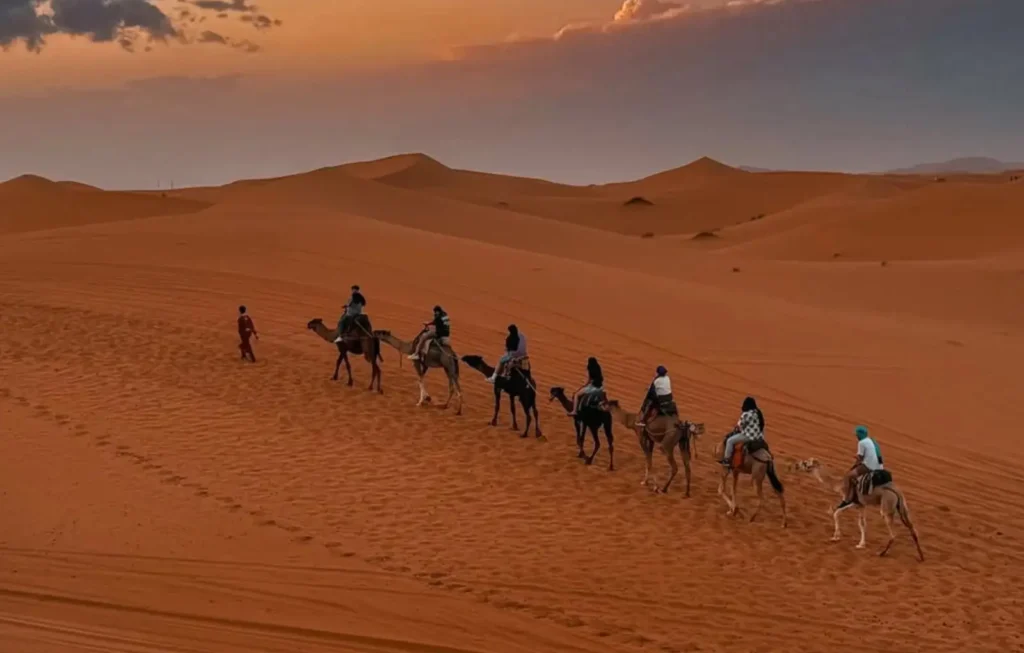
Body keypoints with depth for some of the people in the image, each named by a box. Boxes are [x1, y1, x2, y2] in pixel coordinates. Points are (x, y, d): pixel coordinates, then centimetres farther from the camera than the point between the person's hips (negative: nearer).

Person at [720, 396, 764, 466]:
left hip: (749, 436, -9)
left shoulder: (746, 414, -19)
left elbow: (740, 425, -8)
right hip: (759, 436, 9)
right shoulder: (758, 413, 8)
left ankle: (727, 460, 3)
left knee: (730, 441, 1)